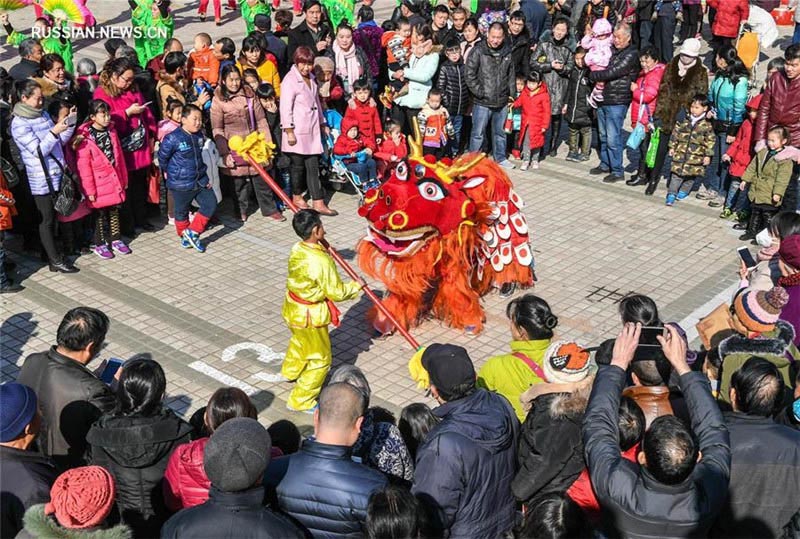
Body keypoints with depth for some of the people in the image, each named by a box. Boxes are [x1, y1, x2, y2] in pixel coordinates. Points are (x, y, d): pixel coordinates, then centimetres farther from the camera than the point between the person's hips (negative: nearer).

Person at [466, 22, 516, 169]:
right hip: (482, 102, -4)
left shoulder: (507, 53, 6)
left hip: (502, 102, 4)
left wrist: (511, 93, 10)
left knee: (500, 132, 17)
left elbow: (511, 75, 16)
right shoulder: (478, 51, -8)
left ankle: (500, 158, 30)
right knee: (478, 133, 1)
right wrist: (479, 92, -12)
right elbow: (470, 75, -10)